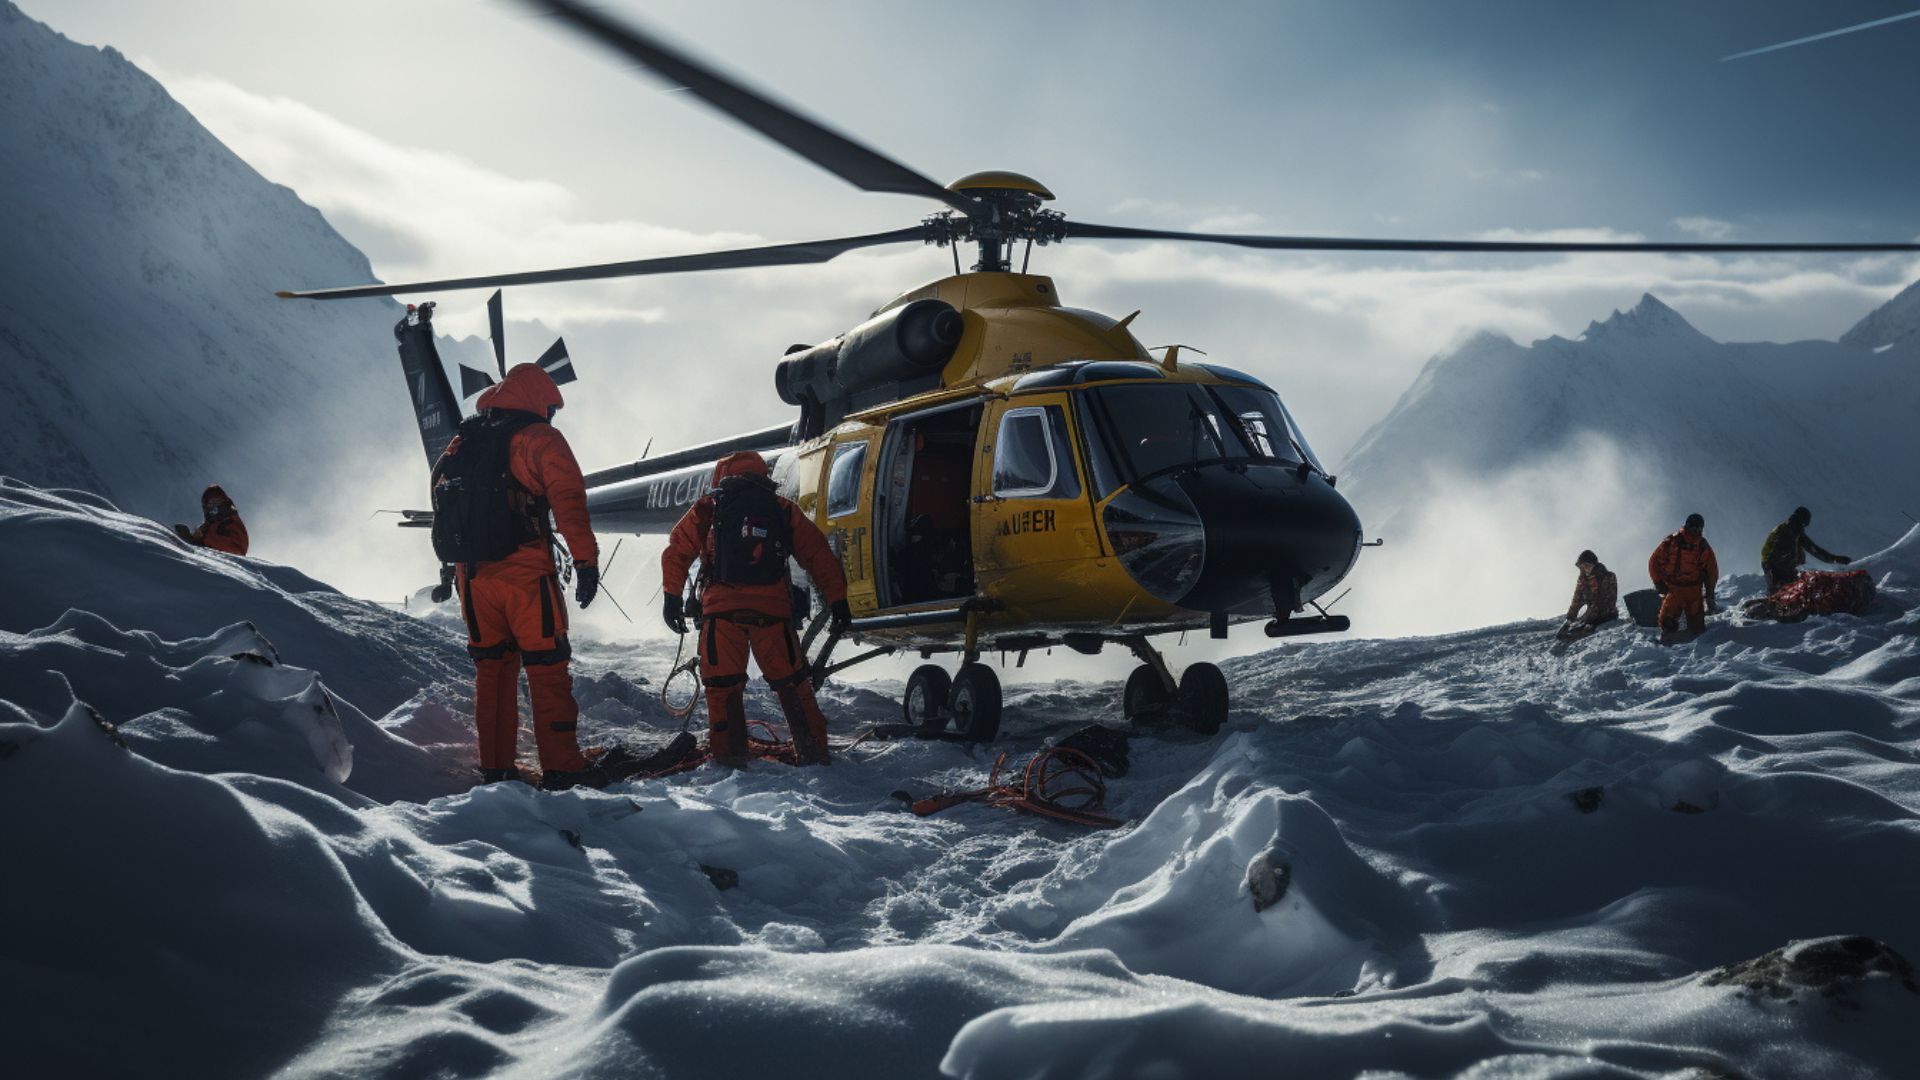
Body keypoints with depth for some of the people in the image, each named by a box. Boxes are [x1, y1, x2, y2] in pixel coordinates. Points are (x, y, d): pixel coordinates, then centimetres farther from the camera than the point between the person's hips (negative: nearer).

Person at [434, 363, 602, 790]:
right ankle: (561, 766, -3)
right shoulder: (540, 438, -2)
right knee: (547, 667, -1)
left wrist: (455, 562, 23)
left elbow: (441, 500, 19)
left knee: (491, 668, 13)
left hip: (473, 574, 6)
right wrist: (586, 561, -12)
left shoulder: (463, 442, 16)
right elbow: (569, 502, -11)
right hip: (525, 574, -6)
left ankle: (494, 768, 14)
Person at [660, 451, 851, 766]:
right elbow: (819, 557, 13)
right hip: (773, 608, 1)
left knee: (722, 684, 9)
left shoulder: (707, 507, 13)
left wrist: (673, 598, 10)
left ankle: (728, 754, 8)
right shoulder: (784, 511, 16)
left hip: (721, 607, -1)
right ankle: (813, 751, 10)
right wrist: (838, 601, 14)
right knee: (792, 682, 10)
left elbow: (677, 551, 7)